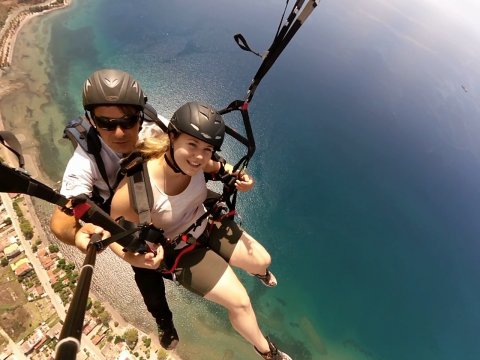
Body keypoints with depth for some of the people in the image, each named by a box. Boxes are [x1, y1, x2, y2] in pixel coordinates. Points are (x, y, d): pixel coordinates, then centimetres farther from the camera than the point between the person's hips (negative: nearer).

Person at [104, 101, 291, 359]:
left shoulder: (193, 161, -24)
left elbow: (215, 167, 2)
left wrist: (236, 177, -16)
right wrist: (132, 257, -38)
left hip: (208, 226, 5)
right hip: (180, 250, -5)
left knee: (263, 260, 18)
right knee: (240, 302, -5)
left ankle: (260, 273, 61)